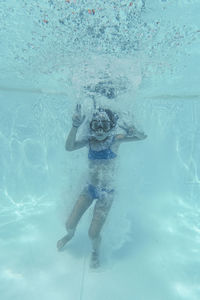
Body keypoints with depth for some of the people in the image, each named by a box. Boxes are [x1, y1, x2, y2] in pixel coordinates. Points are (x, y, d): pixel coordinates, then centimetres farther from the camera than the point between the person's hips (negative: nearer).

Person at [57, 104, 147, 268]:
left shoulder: (115, 140, -10)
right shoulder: (90, 140, -3)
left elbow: (143, 137, -11)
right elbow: (69, 147, -18)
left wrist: (134, 132, -33)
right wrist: (75, 126, -30)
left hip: (106, 192, -3)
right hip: (90, 188, 3)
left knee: (93, 233, -2)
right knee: (69, 224, 6)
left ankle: (95, 251, 35)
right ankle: (70, 234, 45)